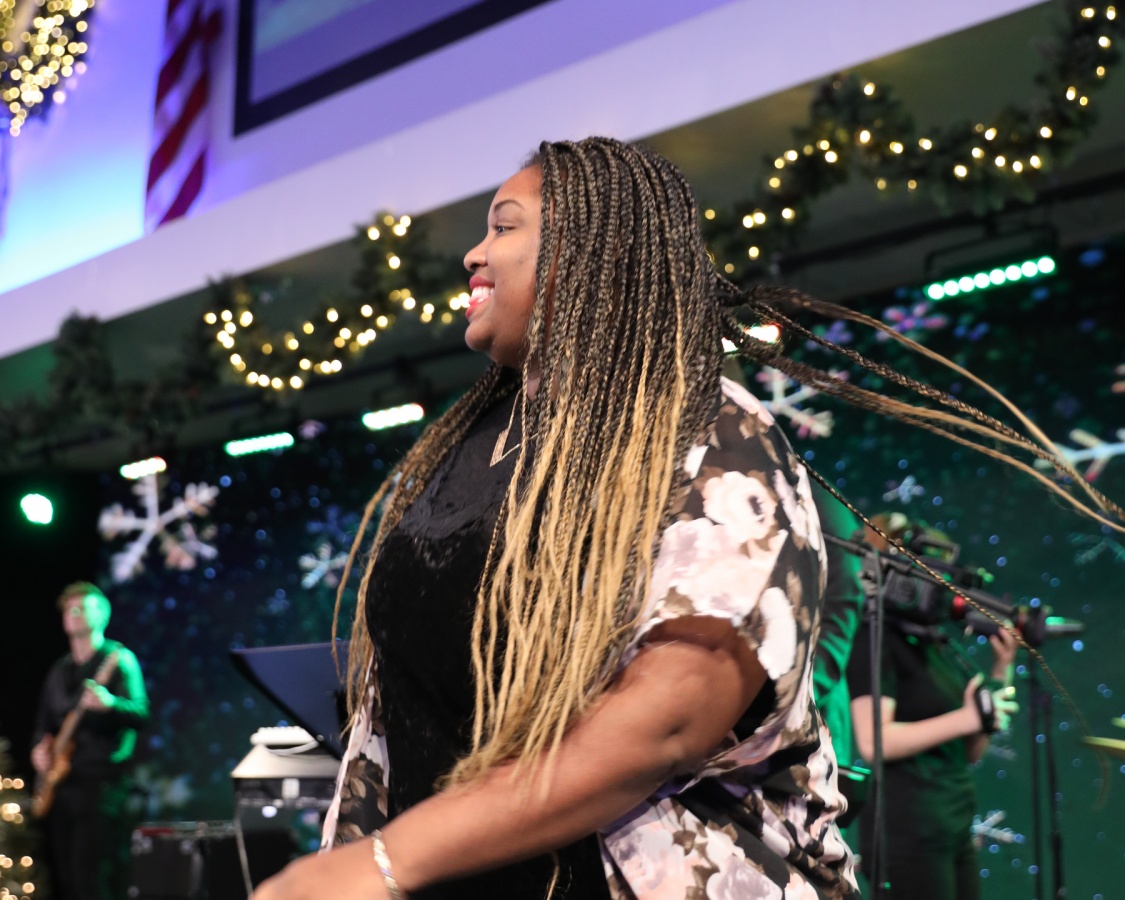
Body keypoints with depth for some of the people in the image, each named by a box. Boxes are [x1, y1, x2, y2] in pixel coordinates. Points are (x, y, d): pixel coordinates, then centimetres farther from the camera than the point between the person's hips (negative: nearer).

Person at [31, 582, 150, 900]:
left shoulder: (119, 659, -4)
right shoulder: (59, 670, 18)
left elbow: (140, 714, -16)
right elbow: (44, 722, 24)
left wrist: (110, 704, -36)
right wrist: (40, 747, 2)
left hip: (101, 782, -7)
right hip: (59, 783, 7)